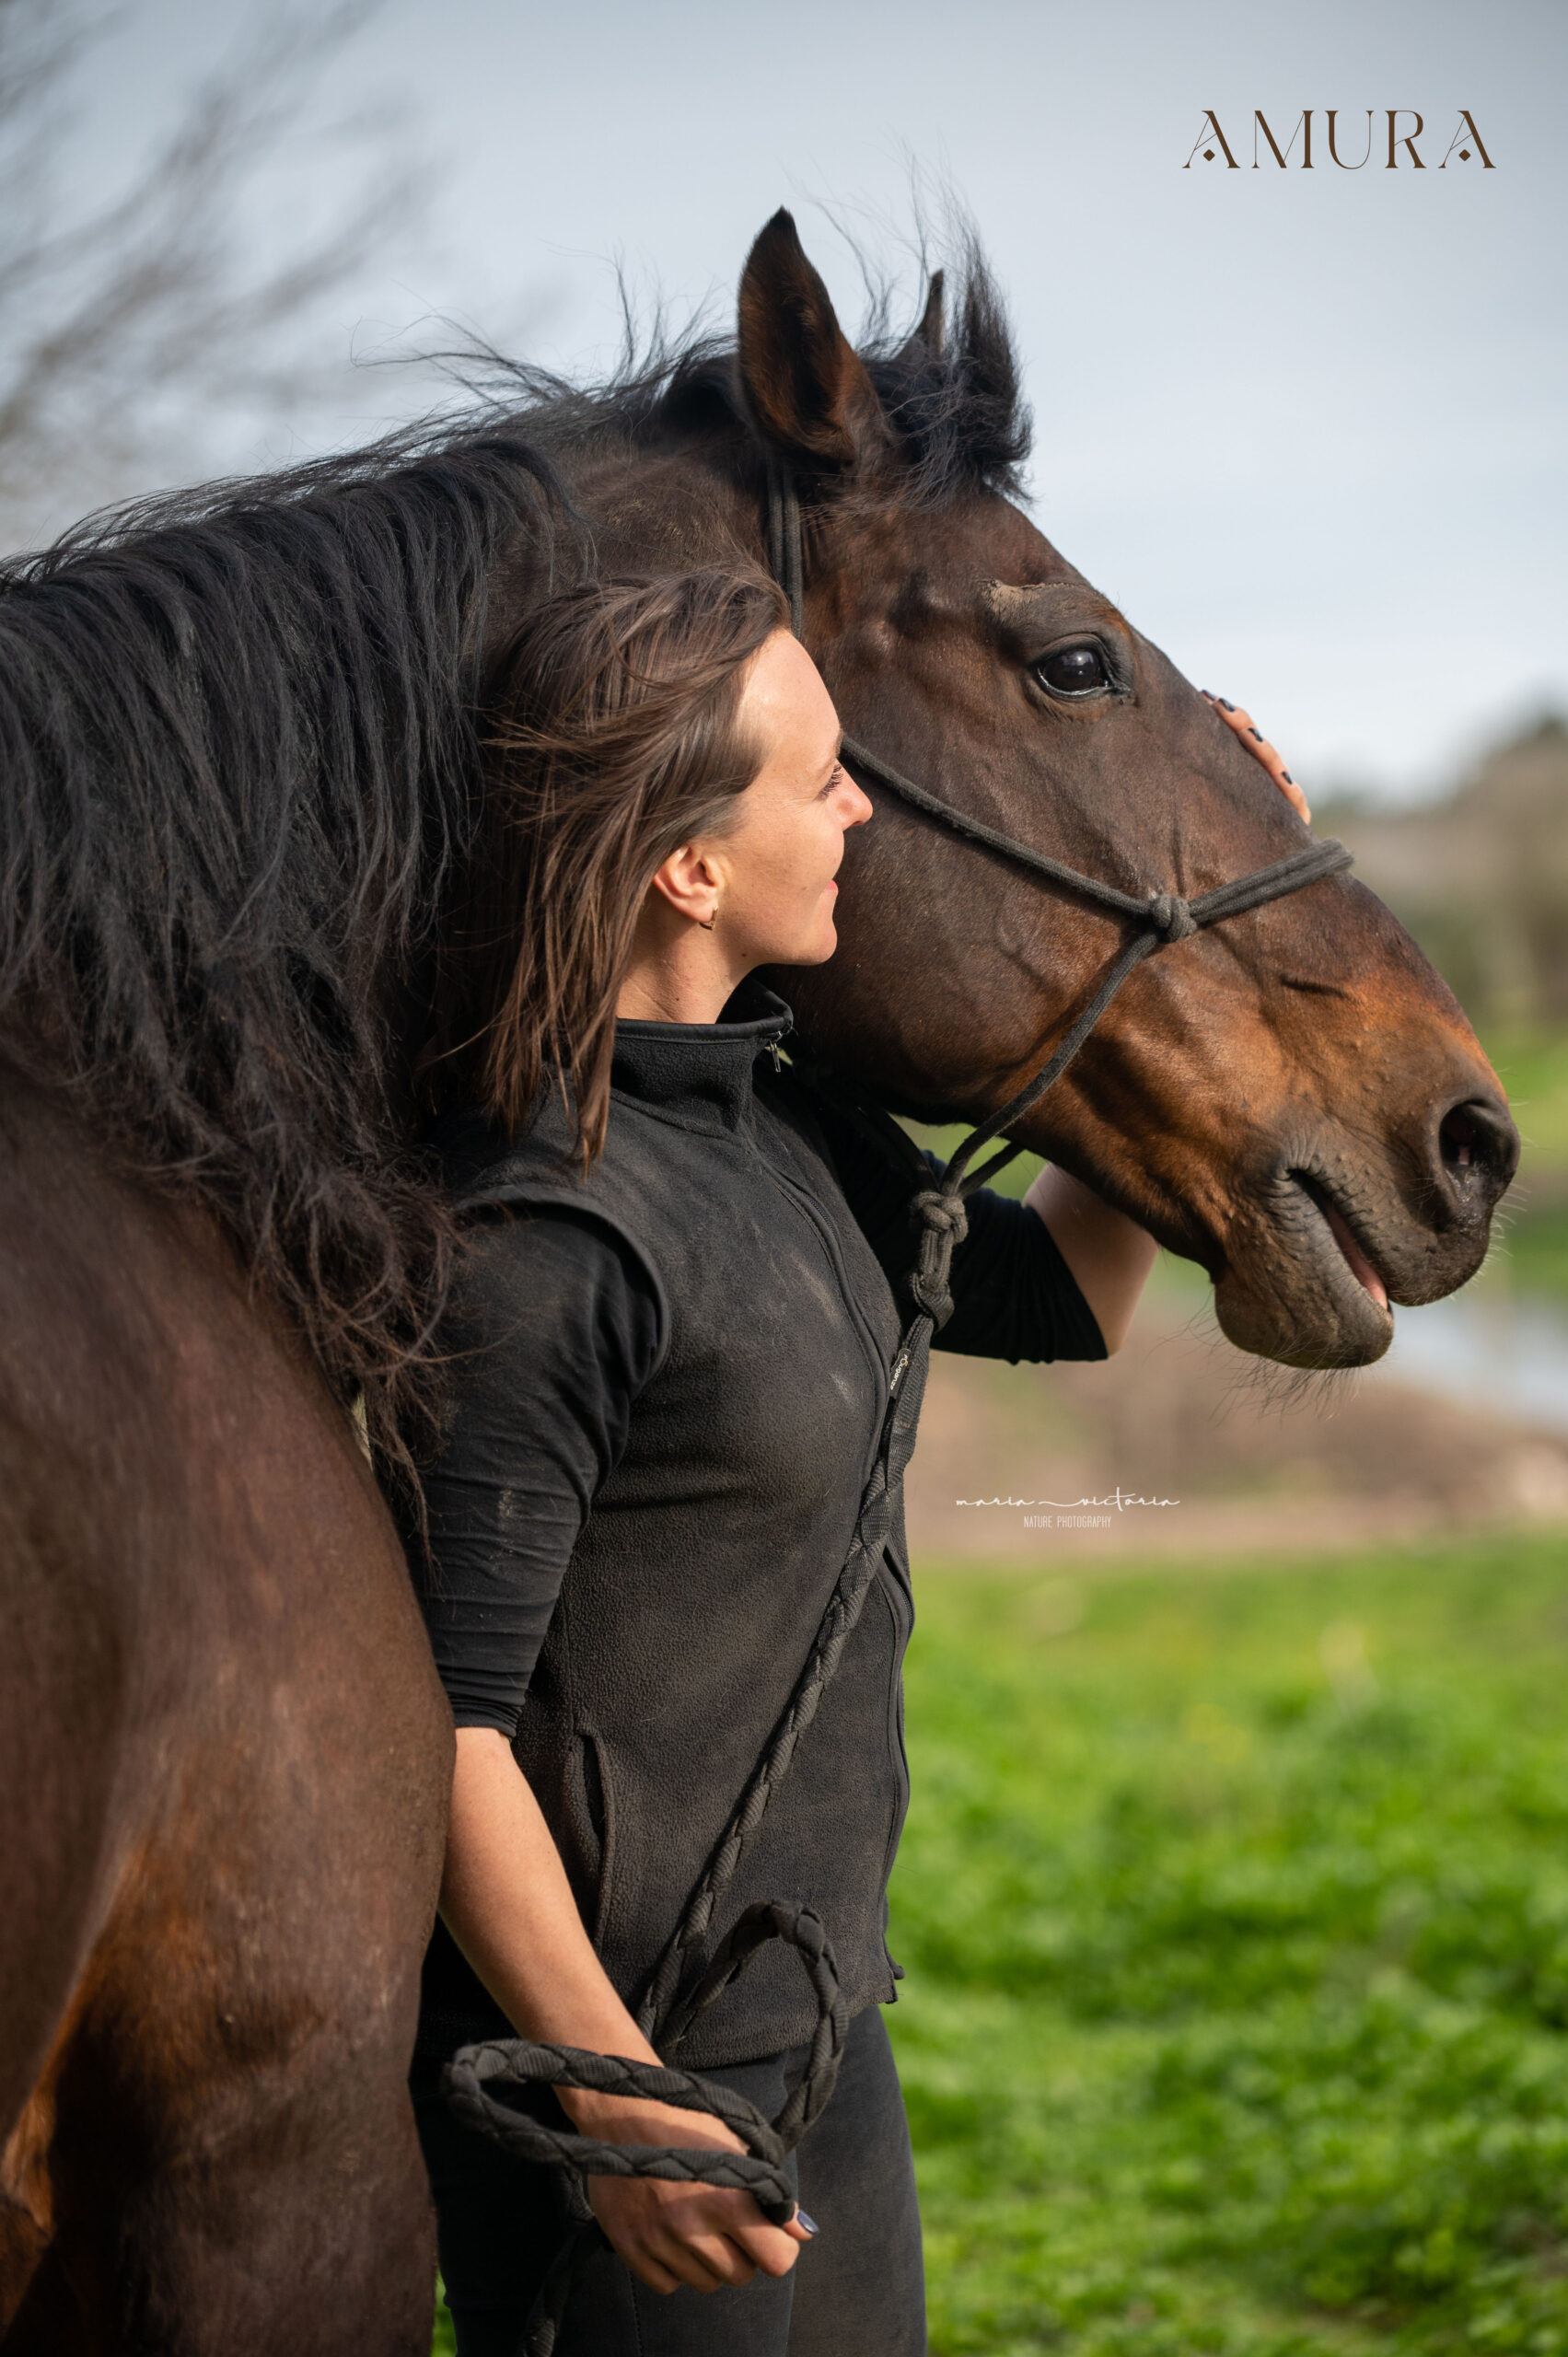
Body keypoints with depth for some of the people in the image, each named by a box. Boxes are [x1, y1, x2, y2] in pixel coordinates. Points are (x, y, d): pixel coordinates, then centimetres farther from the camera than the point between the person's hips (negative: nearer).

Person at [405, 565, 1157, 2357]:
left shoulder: (774, 1115, 6)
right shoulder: (539, 1233, -23)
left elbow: (1058, 1296, 22)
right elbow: (441, 1720, -22)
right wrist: (616, 2102, -21)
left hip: (815, 2002, 9)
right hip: (621, 2026, -9)